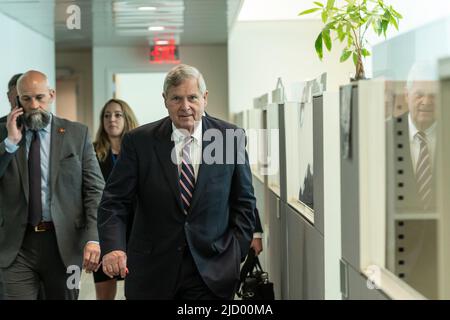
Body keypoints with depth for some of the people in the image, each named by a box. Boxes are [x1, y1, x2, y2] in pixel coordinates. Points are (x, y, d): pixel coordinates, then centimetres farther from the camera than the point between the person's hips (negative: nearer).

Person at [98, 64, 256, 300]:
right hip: (152, 273, 0)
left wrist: (236, 253, 0)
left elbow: (243, 202, 7)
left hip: (211, 273, 0)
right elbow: (114, 202, -5)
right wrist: (113, 247, -21)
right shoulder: (139, 141, -4)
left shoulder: (231, 138, 0)